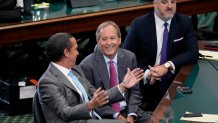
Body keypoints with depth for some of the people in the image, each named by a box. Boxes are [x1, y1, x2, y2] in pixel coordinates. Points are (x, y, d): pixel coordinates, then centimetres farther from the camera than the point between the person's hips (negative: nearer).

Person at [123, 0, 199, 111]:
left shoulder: (184, 23, 3)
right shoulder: (139, 24, -3)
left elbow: (193, 52, -4)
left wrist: (168, 66, -19)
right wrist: (146, 73, -20)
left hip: (173, 81, 2)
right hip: (145, 83, -2)